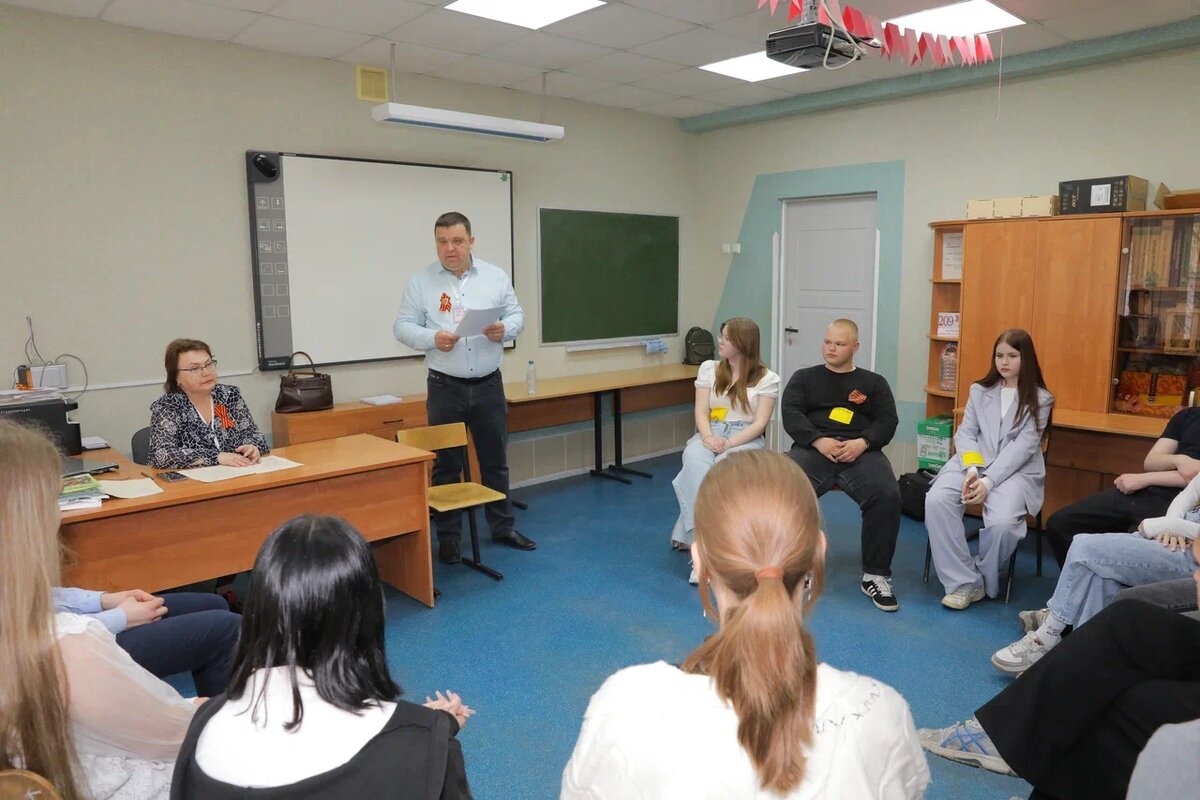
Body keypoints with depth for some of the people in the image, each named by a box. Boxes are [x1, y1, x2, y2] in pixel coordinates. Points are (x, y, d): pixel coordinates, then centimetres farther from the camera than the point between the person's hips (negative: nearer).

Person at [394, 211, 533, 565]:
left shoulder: (496, 277, 5)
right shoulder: (421, 282, -1)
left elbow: (517, 315, 7)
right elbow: (403, 326, -2)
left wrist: (504, 329, -16)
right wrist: (432, 338, -20)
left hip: (489, 386, 2)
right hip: (445, 388, -2)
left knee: (495, 460, 13)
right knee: (446, 465, 6)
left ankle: (503, 526, 29)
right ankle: (448, 537, 19)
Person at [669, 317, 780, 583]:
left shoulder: (766, 378, 2)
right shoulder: (709, 369, 12)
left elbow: (759, 424, -5)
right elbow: (701, 412, 4)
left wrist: (729, 443, -21)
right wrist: (708, 437, -18)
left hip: (746, 439, -2)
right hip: (710, 434, 2)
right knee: (695, 462, -34)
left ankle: (691, 536, -26)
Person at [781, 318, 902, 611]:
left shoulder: (874, 382, 22)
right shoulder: (804, 377, 20)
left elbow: (887, 421, 8)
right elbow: (791, 414, 4)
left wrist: (862, 442, -13)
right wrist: (819, 441, -14)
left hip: (861, 451, 1)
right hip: (814, 448, 0)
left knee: (887, 495, -30)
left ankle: (875, 575, -13)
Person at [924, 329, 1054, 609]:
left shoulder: (1040, 400, 4)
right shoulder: (979, 390, 14)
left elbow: (1024, 446, -7)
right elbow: (965, 433, 6)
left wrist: (989, 481, -20)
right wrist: (972, 469, -15)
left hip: (1017, 470, -2)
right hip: (973, 462, 3)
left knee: (1002, 521, -33)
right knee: (936, 500, -28)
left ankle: (984, 579, -3)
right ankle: (966, 582, -21)